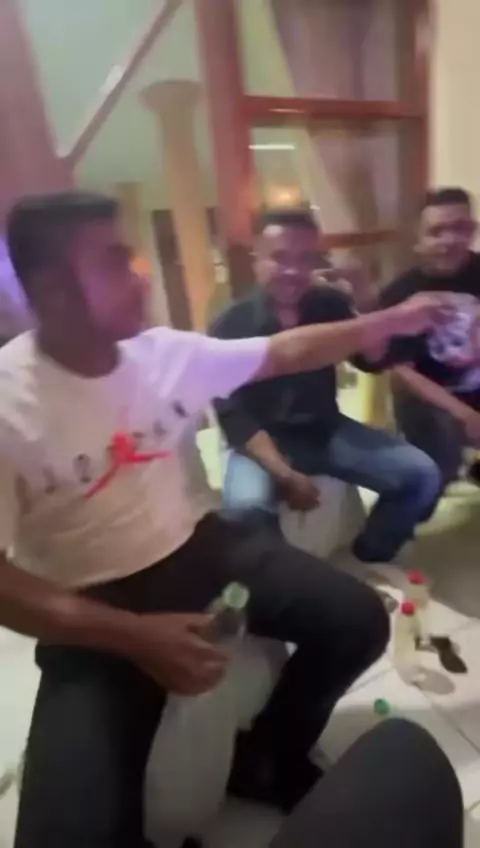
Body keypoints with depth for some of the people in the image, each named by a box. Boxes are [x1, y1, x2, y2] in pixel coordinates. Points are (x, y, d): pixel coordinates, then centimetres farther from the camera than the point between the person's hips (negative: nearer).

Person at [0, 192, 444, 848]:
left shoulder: (166, 352, -3)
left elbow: (284, 353, 6)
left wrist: (393, 321, 6)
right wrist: (133, 635, -25)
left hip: (196, 547, 5)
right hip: (94, 611, -4)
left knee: (358, 620, -5)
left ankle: (269, 759, 21)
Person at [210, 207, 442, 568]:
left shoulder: (330, 303, 0)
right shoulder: (231, 326, -11)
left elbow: (375, 362, -4)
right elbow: (233, 415, -15)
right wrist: (284, 474, -26)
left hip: (327, 429, 4)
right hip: (264, 440, -3)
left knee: (422, 474, -10)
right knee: (245, 506, -35)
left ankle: (368, 560, 13)